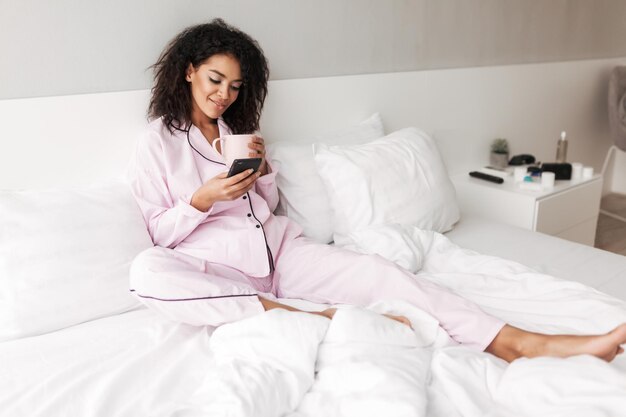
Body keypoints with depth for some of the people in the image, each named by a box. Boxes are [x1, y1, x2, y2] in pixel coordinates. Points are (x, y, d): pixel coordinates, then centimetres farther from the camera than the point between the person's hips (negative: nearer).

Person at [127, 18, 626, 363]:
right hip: (217, 268, -3)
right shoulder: (157, 142, 3)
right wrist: (202, 199, -20)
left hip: (278, 247, 4)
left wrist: (262, 171, -6)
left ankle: (522, 342, -28)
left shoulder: (236, 129, 15)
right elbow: (159, 232, -1)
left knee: (374, 270, -20)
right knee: (145, 270, -37)